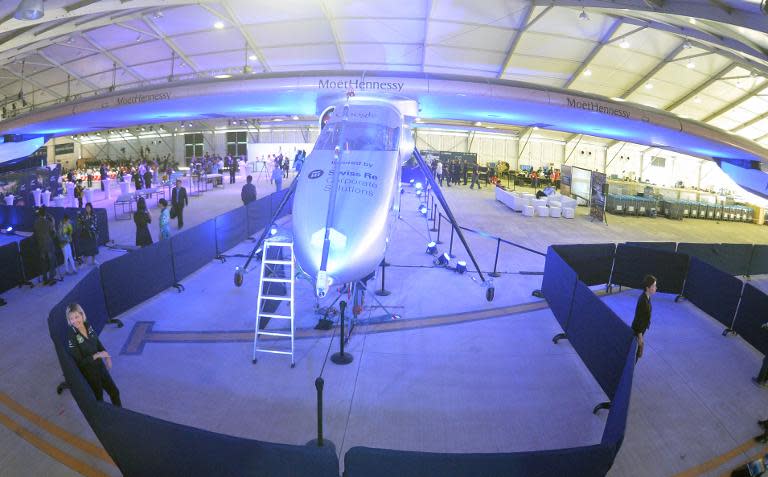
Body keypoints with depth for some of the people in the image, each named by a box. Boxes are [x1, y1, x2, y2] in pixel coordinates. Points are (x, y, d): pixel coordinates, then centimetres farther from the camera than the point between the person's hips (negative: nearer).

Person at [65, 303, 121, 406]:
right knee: (99, 398, 13)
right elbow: (79, 362, -19)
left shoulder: (88, 326, -9)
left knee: (114, 392, 18)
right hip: (88, 372, -5)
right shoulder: (71, 336, -23)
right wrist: (97, 355, -25)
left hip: (100, 366, 5)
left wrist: (107, 356, -3)